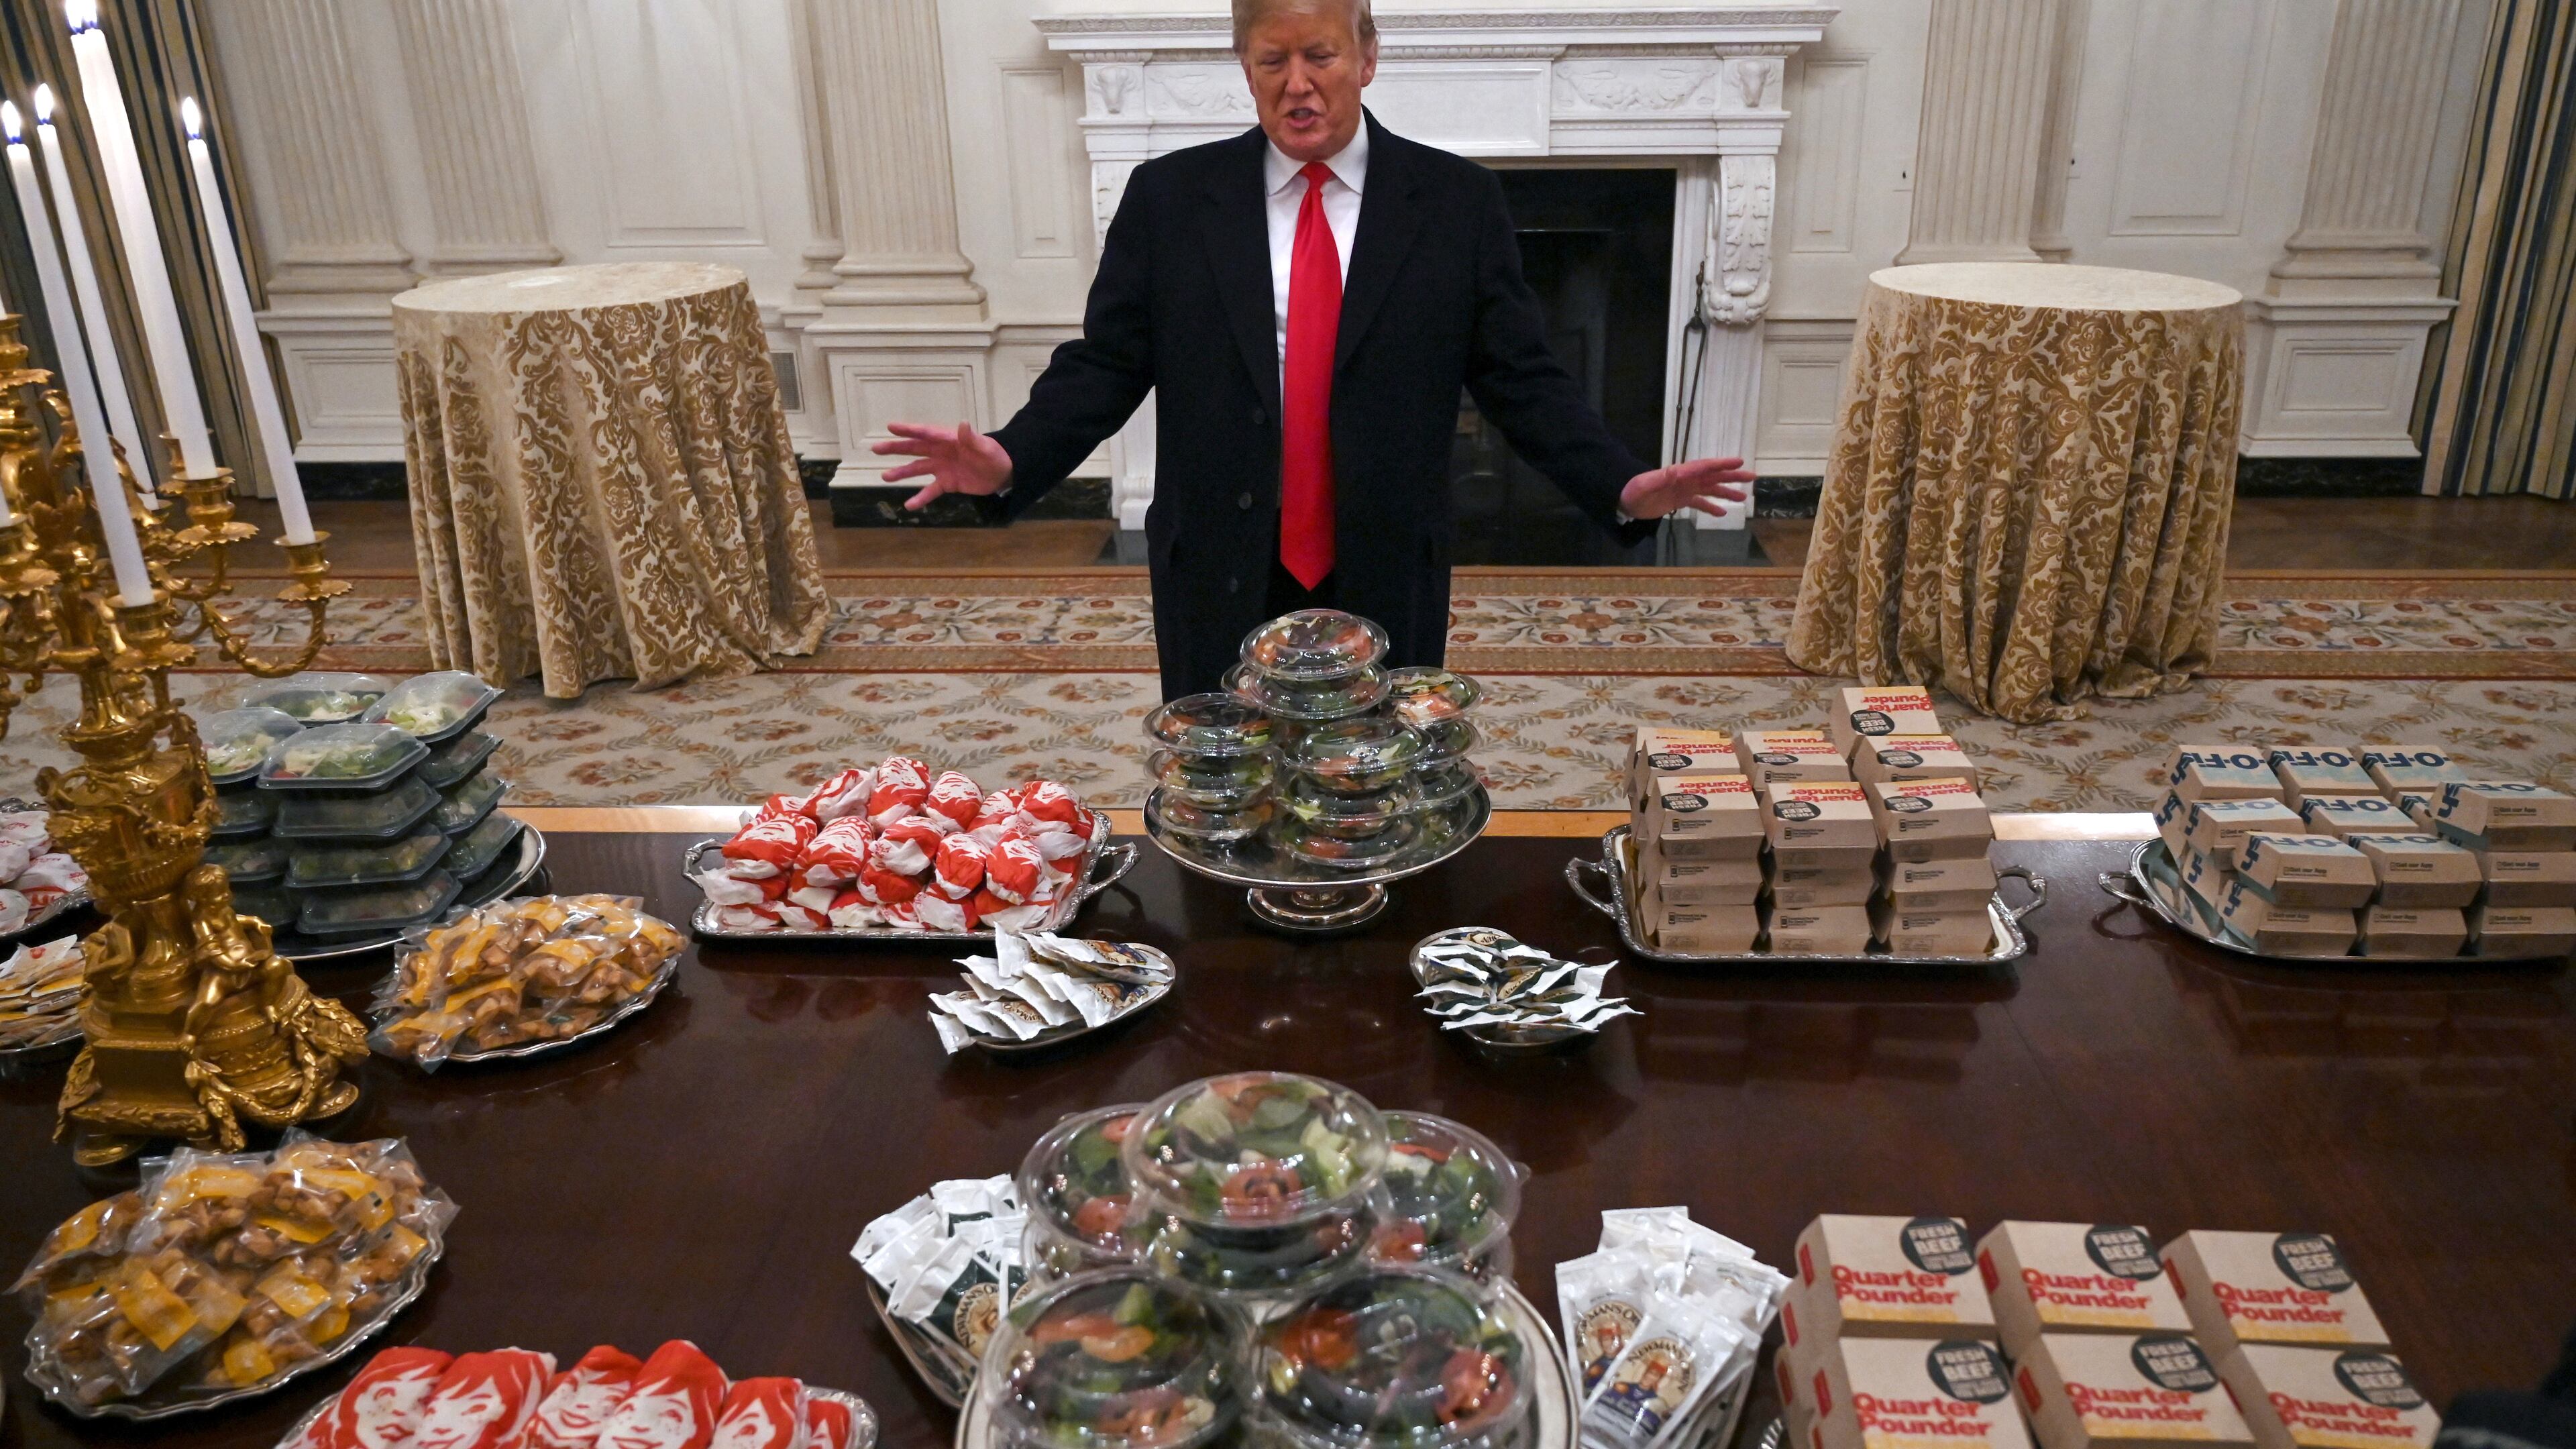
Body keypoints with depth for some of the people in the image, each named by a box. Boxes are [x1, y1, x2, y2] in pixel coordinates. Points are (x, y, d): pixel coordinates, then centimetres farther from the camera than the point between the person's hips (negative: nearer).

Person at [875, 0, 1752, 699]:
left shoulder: (1458, 201, 0)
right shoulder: (1168, 197, 1)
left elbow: (1520, 377, 0)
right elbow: (1104, 365, 1)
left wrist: (1622, 487, -15)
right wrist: (1010, 462, -17)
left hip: (1387, 590, 0)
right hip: (1218, 587, 0)